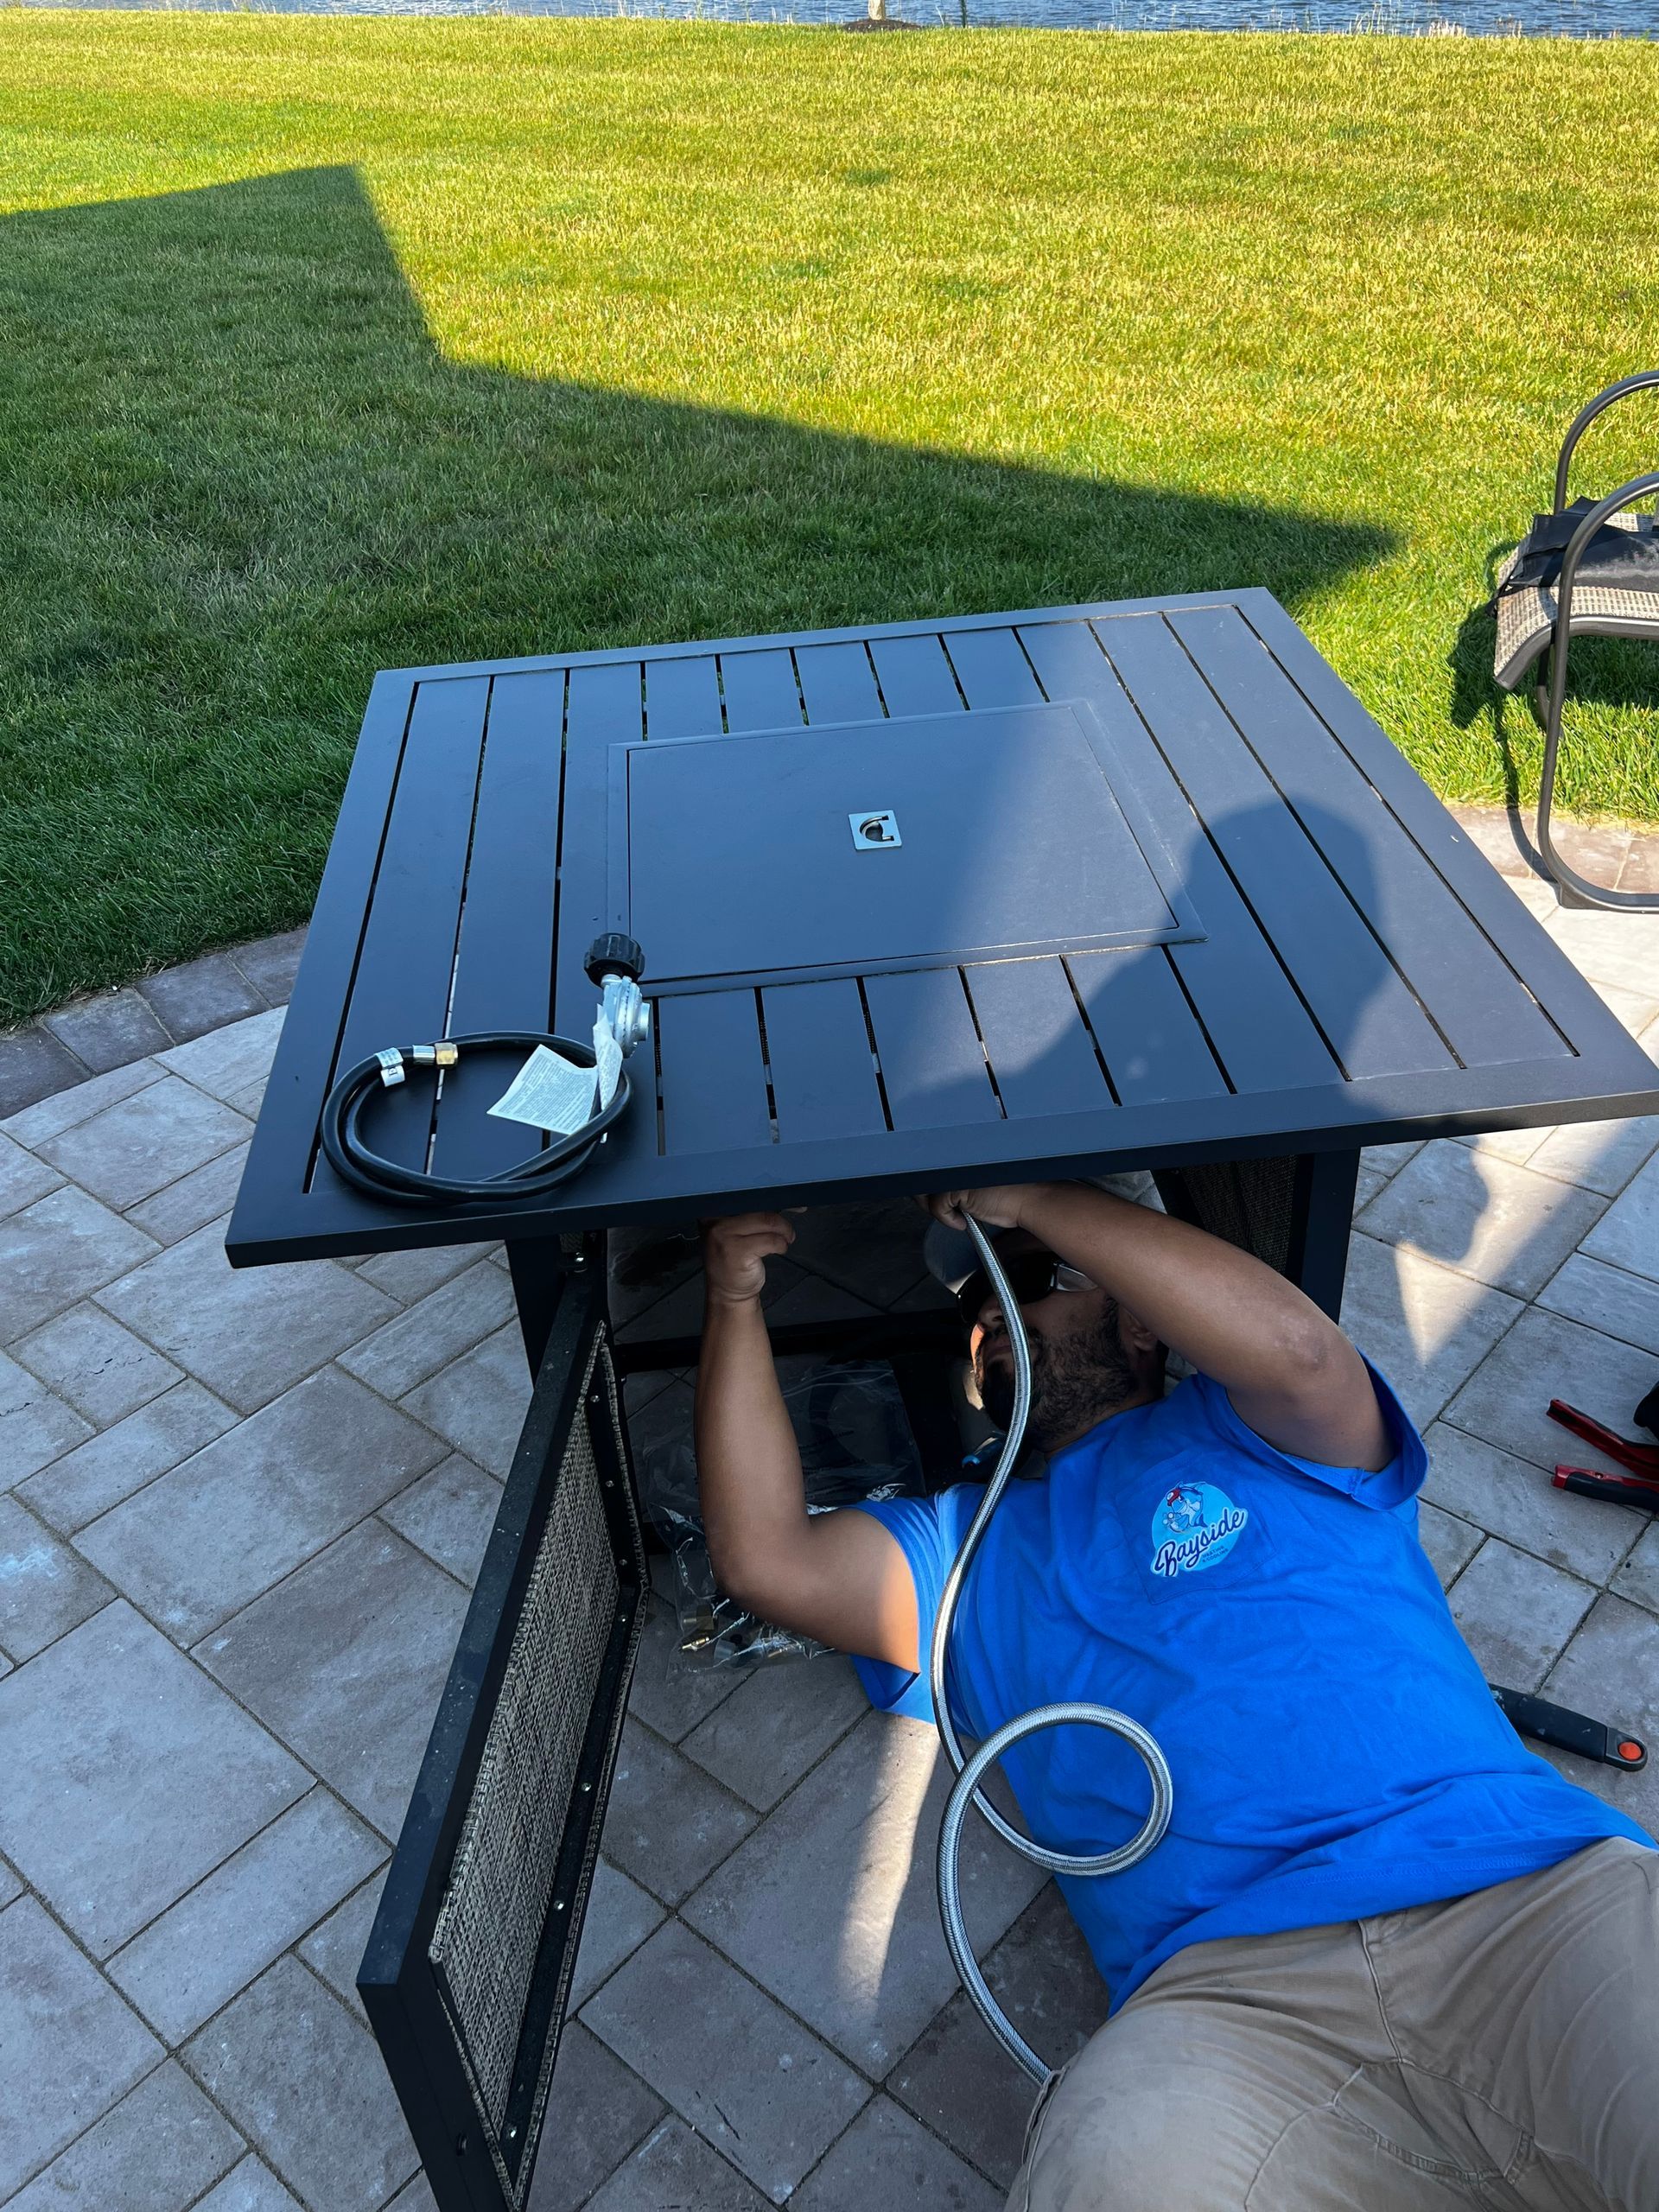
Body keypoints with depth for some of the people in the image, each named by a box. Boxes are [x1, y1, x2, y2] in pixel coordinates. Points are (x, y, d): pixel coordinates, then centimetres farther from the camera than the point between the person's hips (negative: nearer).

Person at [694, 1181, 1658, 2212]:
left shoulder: (1246, 1428, 19)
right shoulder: (973, 1539, 28)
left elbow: (1295, 1346, -6)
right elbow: (768, 1557, 15)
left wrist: (1026, 1199, 0)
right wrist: (737, 1296, 11)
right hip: (1229, 1986, 2)